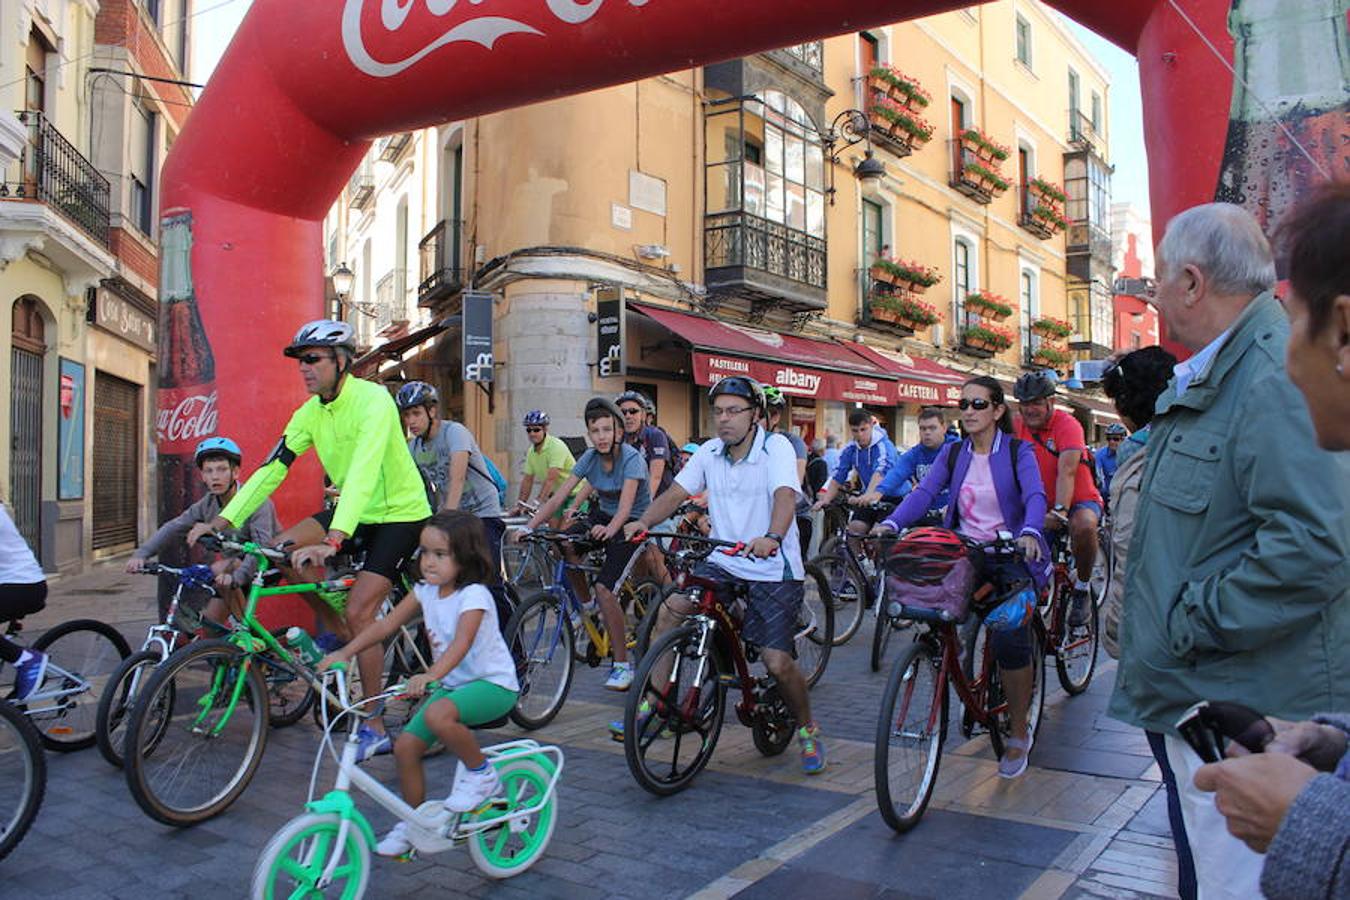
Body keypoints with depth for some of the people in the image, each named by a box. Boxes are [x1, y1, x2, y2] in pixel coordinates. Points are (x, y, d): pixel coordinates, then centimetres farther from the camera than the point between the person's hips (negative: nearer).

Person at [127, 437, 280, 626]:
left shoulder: (256, 502, -25)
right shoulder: (208, 504, -5)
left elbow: (263, 546, -36)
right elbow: (173, 528, -7)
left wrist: (236, 576, -50)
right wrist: (141, 554, -22)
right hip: (236, 563, 7)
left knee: (218, 570, -29)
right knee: (209, 624, 1)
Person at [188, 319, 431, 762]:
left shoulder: (373, 400, -24)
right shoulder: (310, 412, -1)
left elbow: (363, 472, -37)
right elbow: (272, 468, -3)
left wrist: (333, 541, -47)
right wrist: (223, 519, -14)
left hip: (400, 513, -7)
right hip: (355, 509, 7)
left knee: (358, 612, -14)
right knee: (282, 550, -13)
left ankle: (374, 728, 0)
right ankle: (338, 631, 8)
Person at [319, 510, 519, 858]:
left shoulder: (474, 595, -21)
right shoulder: (426, 592, 1)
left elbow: (461, 643, -36)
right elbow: (386, 624, -1)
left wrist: (430, 676, -53)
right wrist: (344, 653, -14)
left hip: (492, 683, -8)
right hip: (452, 683, 8)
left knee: (437, 715, -35)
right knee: (405, 747, -2)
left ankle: (482, 774, -10)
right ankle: (413, 825, 20)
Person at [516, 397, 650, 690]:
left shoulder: (631, 458, -22)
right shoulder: (590, 458, -7)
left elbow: (626, 504, -37)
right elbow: (558, 497, -12)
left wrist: (609, 530, -57)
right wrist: (529, 526, -25)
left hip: (632, 523, -6)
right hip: (603, 517, 6)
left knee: (604, 588, -22)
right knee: (562, 544, -19)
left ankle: (623, 666, -10)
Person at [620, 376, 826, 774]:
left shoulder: (776, 447, -12)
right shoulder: (710, 453, 4)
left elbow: (785, 497, -27)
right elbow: (676, 493, 1)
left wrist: (772, 538, -47)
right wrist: (643, 521, -18)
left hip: (774, 571, -4)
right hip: (723, 563, 5)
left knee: (777, 663, -9)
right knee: (669, 610, -16)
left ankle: (808, 730, 20)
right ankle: (651, 706, -4)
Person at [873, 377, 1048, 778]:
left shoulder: (1018, 451, -2)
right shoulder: (952, 453, 8)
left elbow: (1035, 496, -18)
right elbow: (923, 492, -6)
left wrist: (1029, 533, -40)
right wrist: (890, 523, -25)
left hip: (1012, 555, -4)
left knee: (1009, 639, -19)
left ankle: (1019, 733, 3)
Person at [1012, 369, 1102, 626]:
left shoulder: (1067, 425, -16)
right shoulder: (1018, 428, -2)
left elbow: (1066, 471, -29)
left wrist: (1059, 511, -43)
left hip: (1080, 501, -5)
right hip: (1041, 504, 5)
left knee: (1083, 525, -36)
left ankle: (1082, 588, -12)